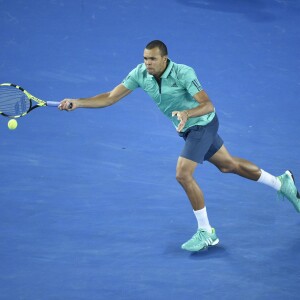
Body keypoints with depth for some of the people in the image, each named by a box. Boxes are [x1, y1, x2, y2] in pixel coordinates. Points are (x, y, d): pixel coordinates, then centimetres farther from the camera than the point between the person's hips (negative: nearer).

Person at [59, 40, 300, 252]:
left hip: (203, 123, -7)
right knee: (228, 165, 19)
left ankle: (206, 232, -1)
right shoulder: (140, 73, -13)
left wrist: (187, 113, -53)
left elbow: (208, 105, -34)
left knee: (183, 174, -16)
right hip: (188, 129, 7)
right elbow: (111, 98, -14)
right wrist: (77, 103, -25)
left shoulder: (183, 73, -30)